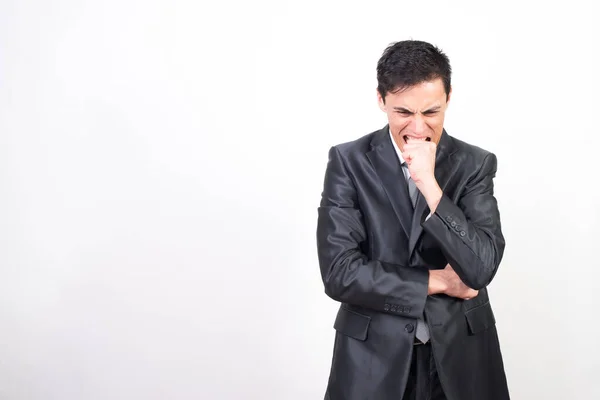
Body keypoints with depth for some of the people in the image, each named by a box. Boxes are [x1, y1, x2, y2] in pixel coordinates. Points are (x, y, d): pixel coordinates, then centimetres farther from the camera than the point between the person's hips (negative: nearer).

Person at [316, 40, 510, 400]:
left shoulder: (476, 164, -4)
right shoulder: (348, 161, -8)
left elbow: (481, 269, -15)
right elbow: (339, 272, -15)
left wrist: (429, 184, -22)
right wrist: (437, 281, -11)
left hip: (461, 354, 1)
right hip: (373, 355, -1)